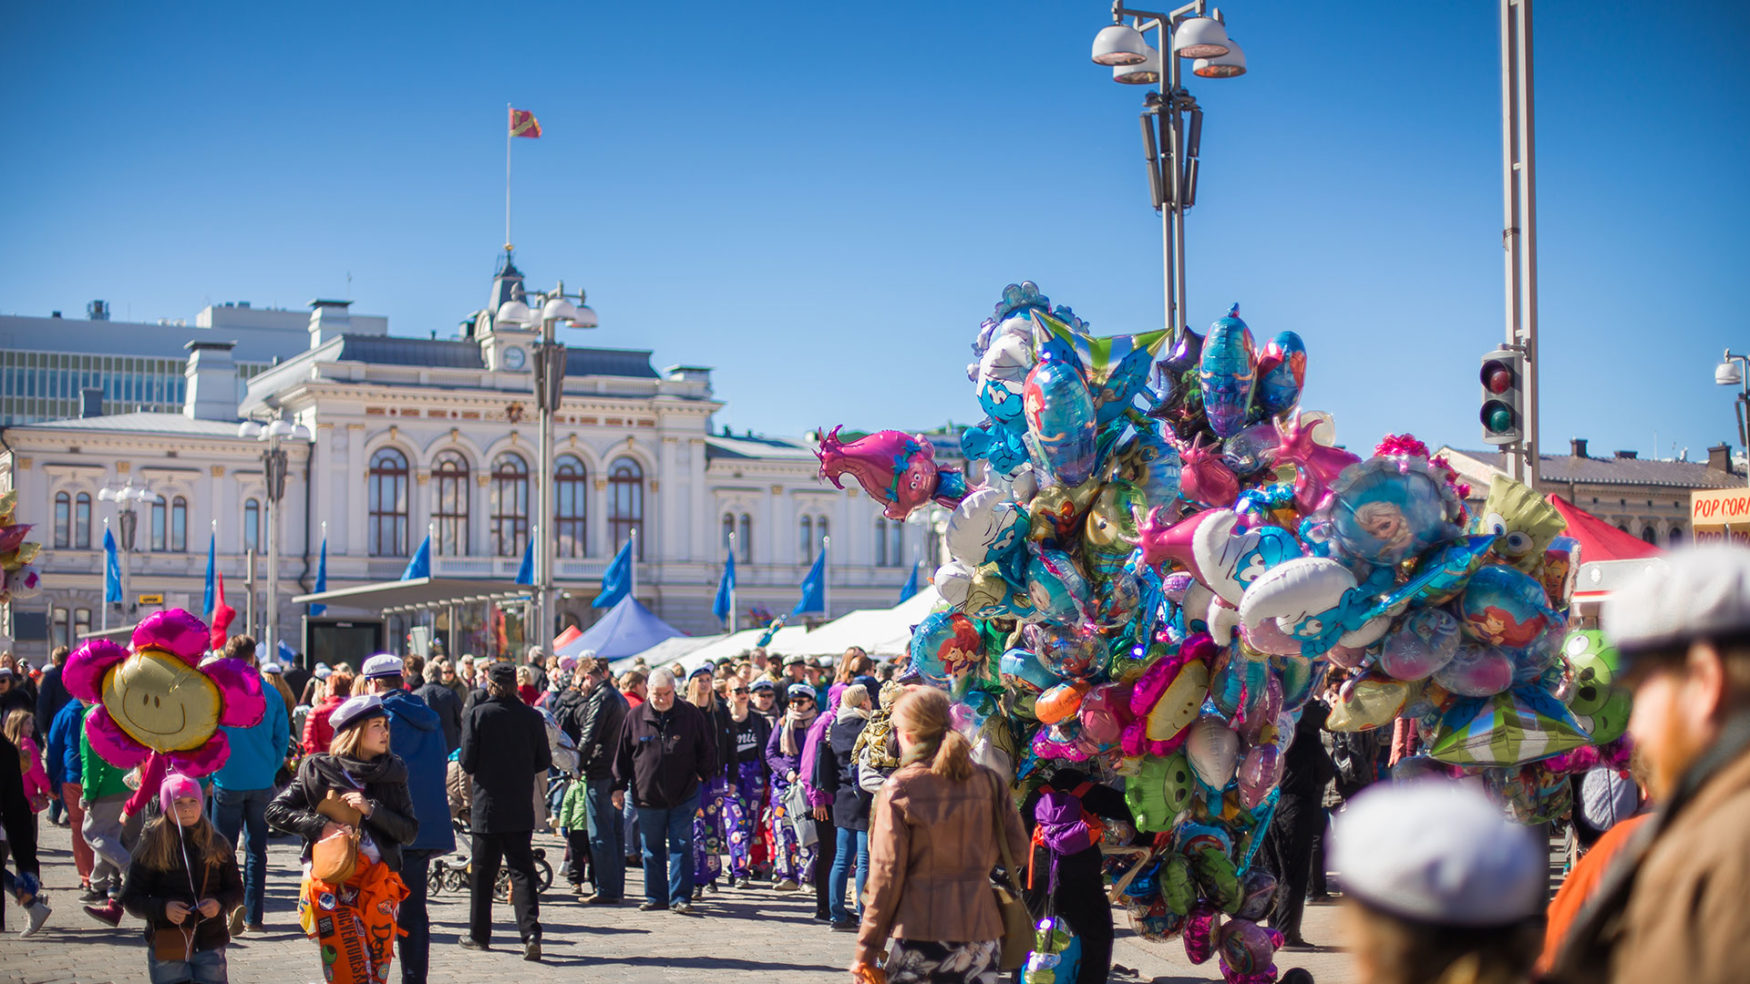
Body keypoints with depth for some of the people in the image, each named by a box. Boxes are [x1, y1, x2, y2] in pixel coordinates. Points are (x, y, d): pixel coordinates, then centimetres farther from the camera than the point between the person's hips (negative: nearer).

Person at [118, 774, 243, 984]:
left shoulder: (217, 844, 6)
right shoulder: (152, 848, -1)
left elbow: (237, 891, 11)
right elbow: (130, 899, 0)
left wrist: (220, 904, -11)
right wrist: (163, 909, -18)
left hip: (210, 945, 2)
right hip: (167, 949, -2)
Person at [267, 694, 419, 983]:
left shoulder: (392, 772, 9)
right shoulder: (320, 770, 2)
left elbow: (410, 831, 3)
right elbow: (275, 811, 5)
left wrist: (371, 809, -11)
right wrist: (320, 826, -9)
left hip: (379, 882, 3)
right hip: (332, 881, -3)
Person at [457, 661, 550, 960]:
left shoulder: (476, 715, -9)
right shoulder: (532, 717, -3)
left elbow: (467, 762, -8)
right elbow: (544, 762, 2)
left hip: (486, 807, -1)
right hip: (521, 809, 2)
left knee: (483, 872, 11)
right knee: (522, 870, 3)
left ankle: (479, 934, 19)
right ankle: (531, 932, -12)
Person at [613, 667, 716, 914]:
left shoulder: (691, 714, 0)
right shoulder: (636, 716, 2)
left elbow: (707, 750, 9)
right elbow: (622, 753, 9)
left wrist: (701, 776, 1)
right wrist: (619, 785, 6)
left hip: (683, 797, -2)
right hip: (647, 796, 2)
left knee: (681, 847, -4)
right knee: (652, 850, 10)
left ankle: (680, 898, 0)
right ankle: (655, 896, 19)